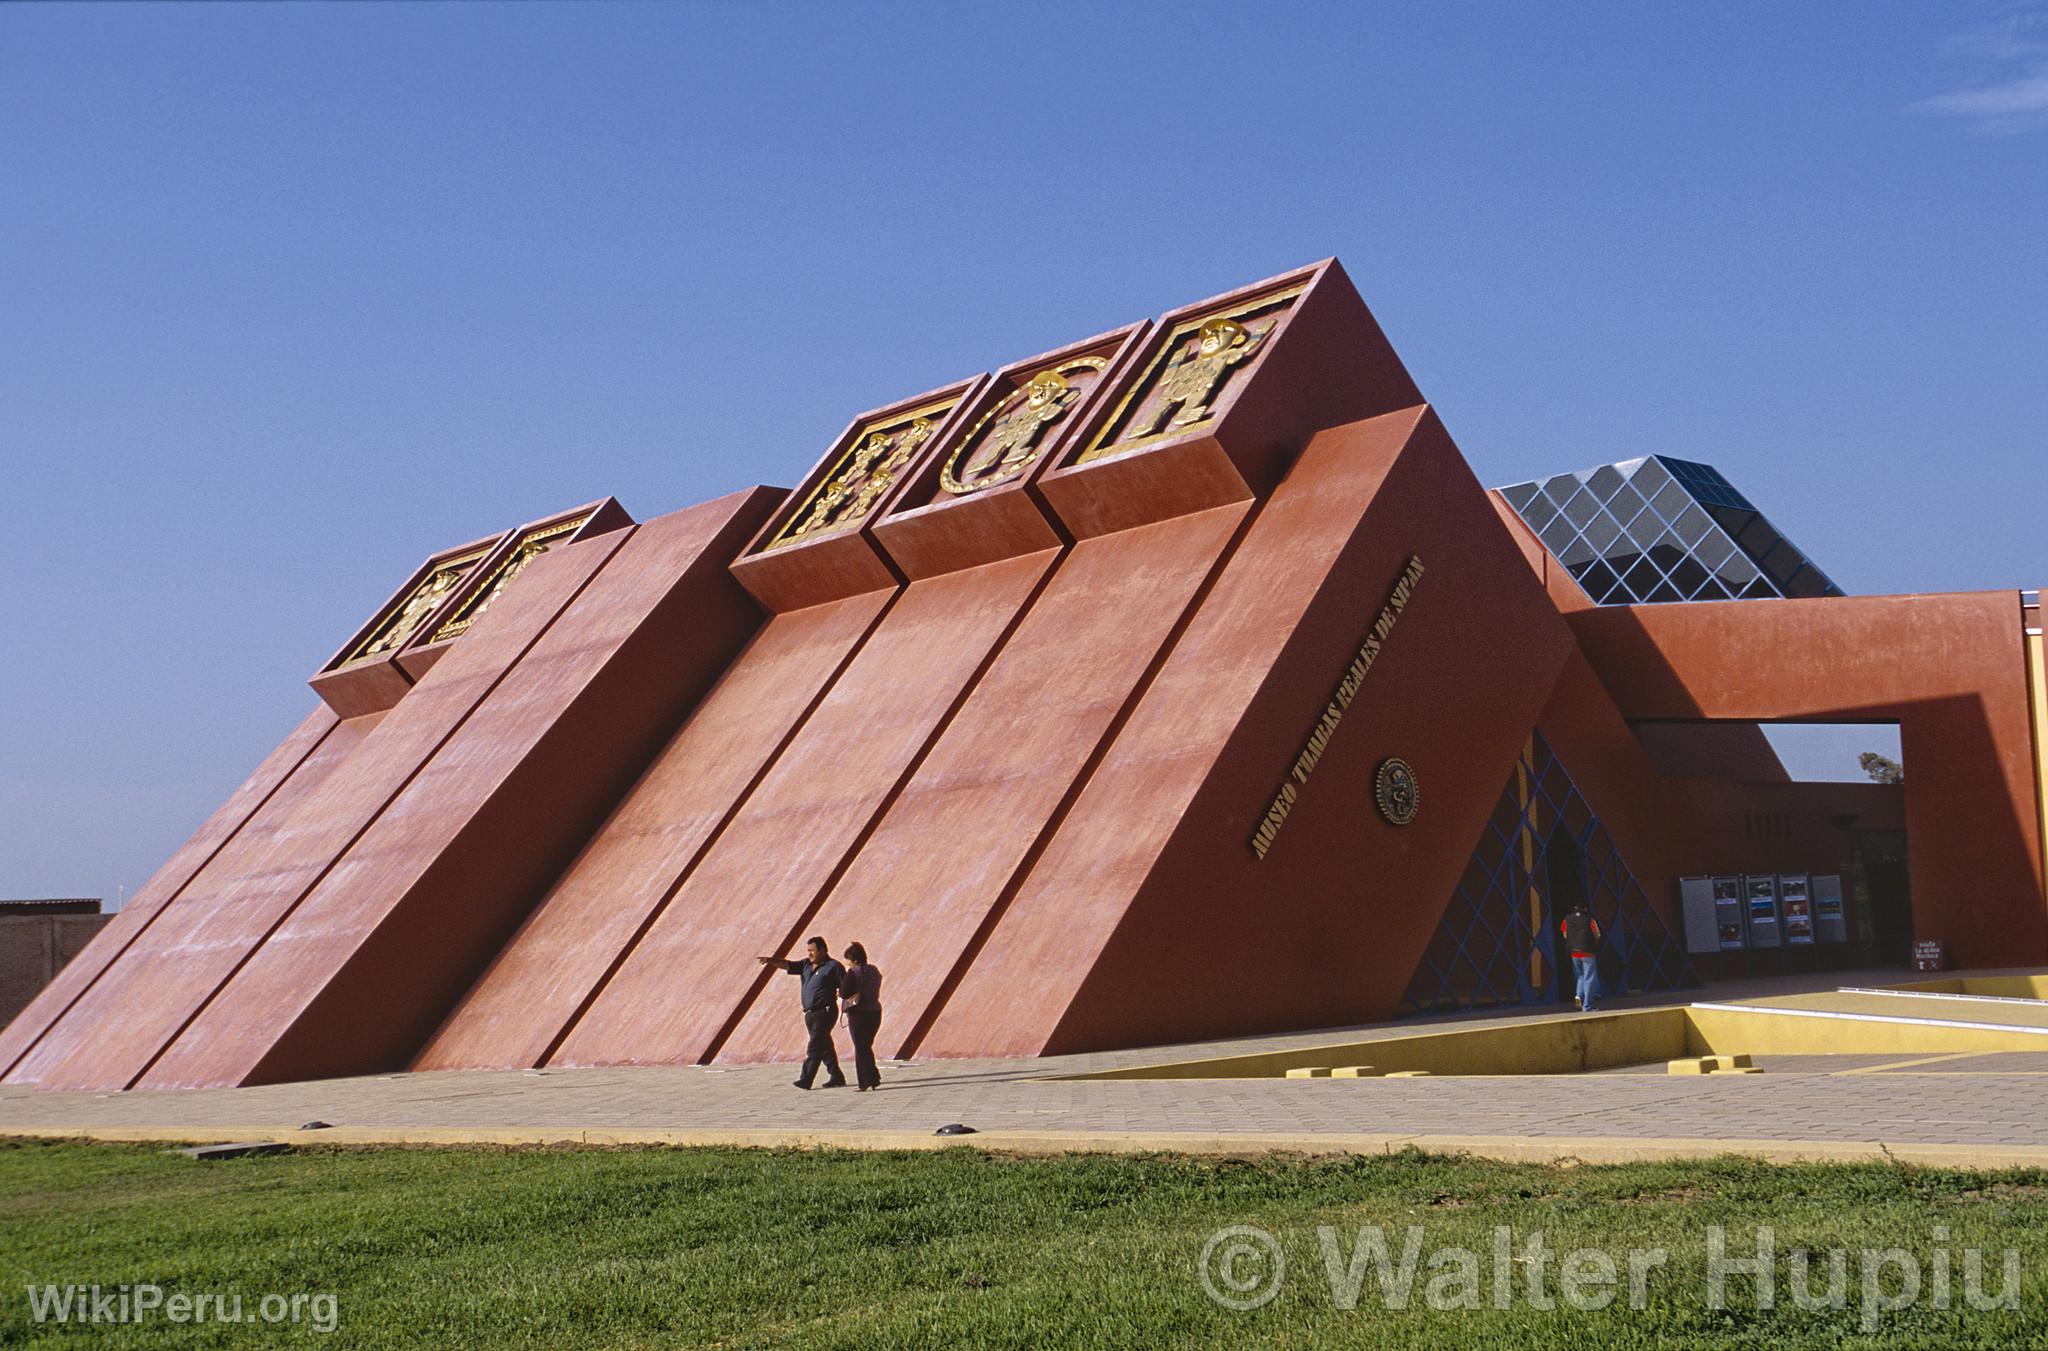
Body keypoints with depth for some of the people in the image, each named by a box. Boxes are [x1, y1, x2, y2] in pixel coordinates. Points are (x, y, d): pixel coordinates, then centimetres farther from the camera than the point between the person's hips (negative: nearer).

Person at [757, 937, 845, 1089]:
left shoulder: (833, 967, -7)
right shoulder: (806, 965, 13)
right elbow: (789, 965, 4)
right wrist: (771, 961, -9)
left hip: (825, 1012, -8)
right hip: (810, 1013, 8)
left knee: (814, 1047, -11)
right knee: (824, 1047, 12)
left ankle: (806, 1080, -13)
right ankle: (837, 1077, 19)